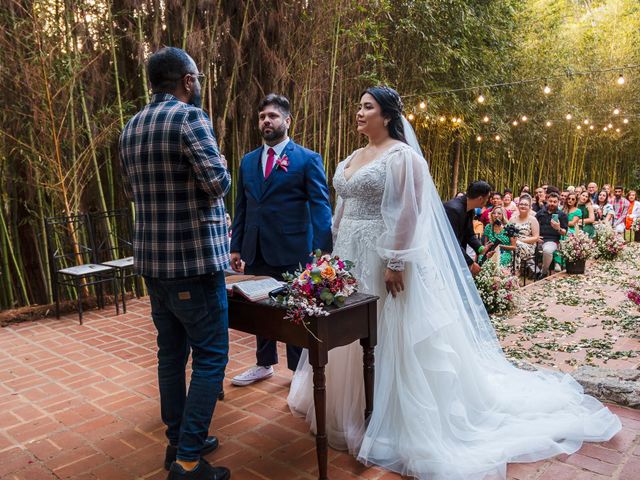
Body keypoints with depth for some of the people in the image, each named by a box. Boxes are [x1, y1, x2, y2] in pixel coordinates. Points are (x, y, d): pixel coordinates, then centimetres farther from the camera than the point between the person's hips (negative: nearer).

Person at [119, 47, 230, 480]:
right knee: (210, 357, 1)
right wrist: (222, 169, -1)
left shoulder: (131, 128, 12)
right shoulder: (189, 116, -13)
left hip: (152, 259, 8)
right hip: (193, 259, -8)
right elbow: (217, 182, -22)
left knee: (171, 353, 16)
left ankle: (179, 442, 29)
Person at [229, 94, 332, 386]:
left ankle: (299, 370, 27)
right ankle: (264, 364, 37)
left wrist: (322, 252, -19)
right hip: (256, 252, 5)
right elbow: (242, 207, 15)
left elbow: (320, 207, -10)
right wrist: (236, 247, 10)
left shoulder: (308, 159, -4)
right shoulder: (248, 161, 12)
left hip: (292, 252, -5)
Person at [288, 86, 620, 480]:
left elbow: (406, 213, -18)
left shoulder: (401, 155, -11)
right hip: (351, 258, 9)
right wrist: (337, 251, 17)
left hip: (384, 259, -8)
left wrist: (395, 264, -21)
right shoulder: (353, 158, 15)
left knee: (387, 341, 0)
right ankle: (349, 414, 32)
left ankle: (392, 424, 17)